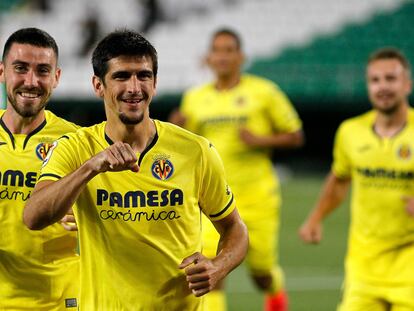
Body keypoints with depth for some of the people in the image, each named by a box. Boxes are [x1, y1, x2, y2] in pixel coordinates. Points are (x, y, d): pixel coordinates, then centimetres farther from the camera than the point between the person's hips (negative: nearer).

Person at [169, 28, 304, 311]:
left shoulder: (264, 92, -3)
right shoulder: (194, 98, 7)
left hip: (257, 199, -2)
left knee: (262, 274, 9)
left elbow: (296, 136, 1)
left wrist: (261, 140, -16)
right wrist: (177, 129, -7)